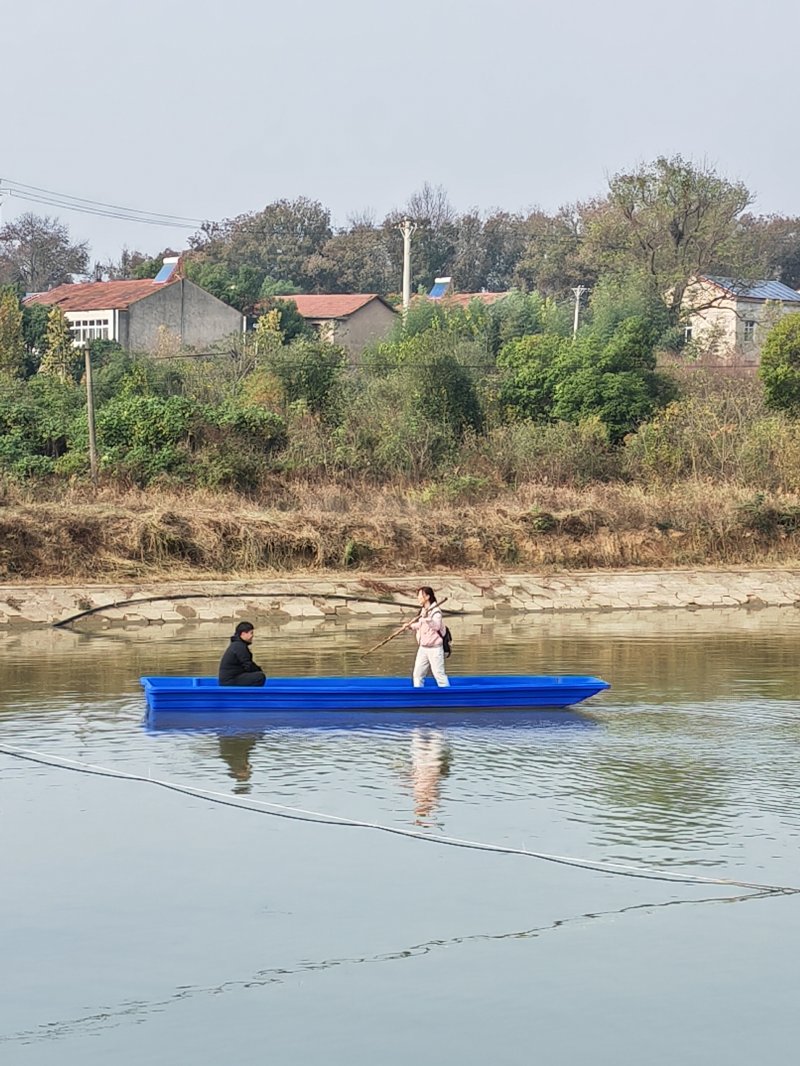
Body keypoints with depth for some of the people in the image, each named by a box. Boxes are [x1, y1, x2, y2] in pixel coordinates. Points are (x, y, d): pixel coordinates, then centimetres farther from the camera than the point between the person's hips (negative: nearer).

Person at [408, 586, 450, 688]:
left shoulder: (436, 611, -15)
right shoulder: (423, 610, 10)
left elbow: (436, 626, -31)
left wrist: (426, 618, -44)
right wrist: (411, 626, 8)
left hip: (435, 648, -8)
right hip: (423, 648, 8)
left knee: (439, 673, -6)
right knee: (418, 674, 9)